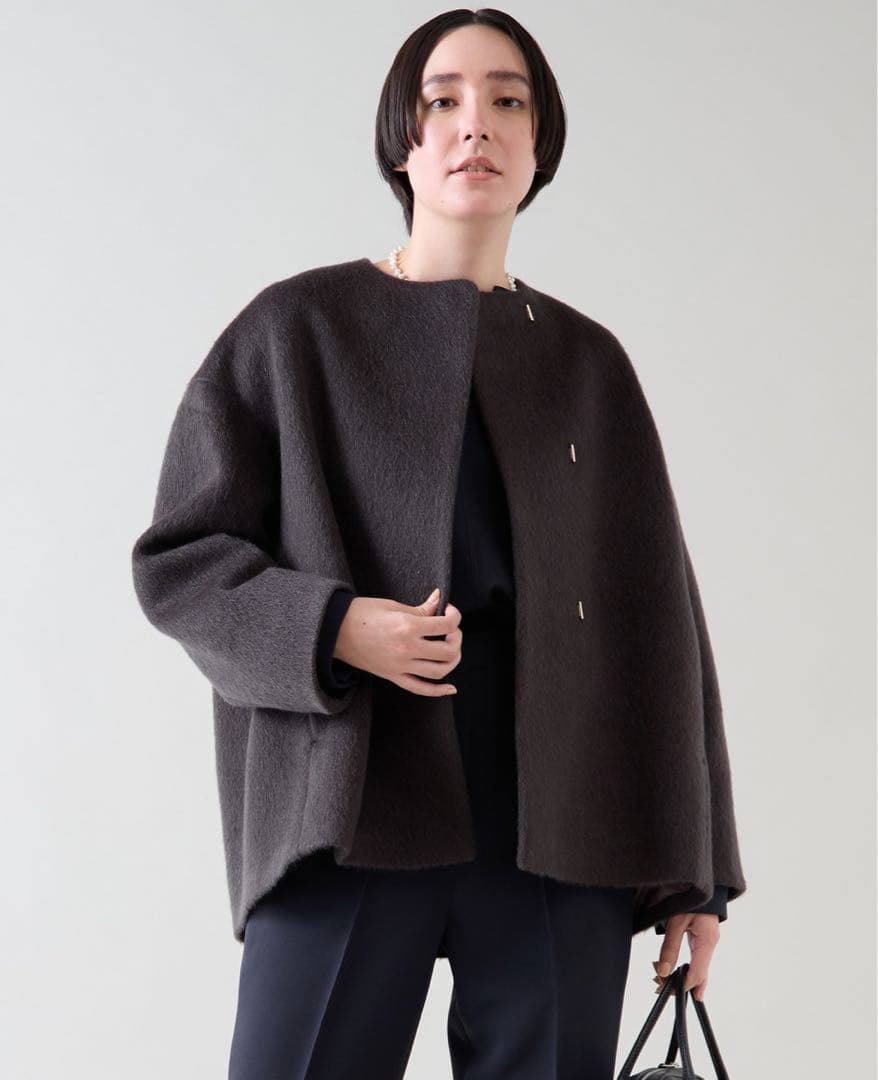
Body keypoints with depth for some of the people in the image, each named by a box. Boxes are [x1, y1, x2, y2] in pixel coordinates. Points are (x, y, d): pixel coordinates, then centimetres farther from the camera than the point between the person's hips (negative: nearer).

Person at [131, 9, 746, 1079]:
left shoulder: (587, 362, 11)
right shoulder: (300, 328, 5)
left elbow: (657, 618, 10)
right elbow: (177, 557, 4)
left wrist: (694, 868, 6)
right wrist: (330, 628, -16)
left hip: (559, 824, 2)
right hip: (352, 803, -2)